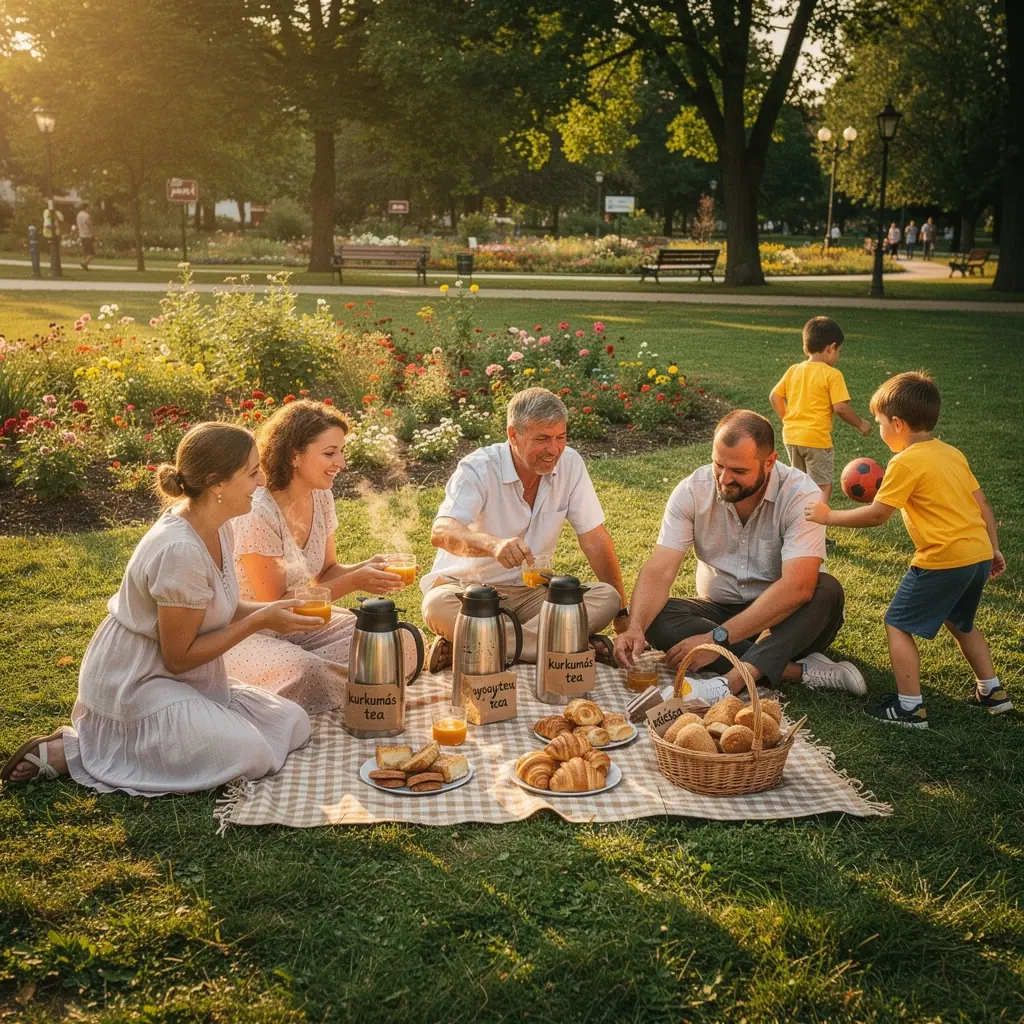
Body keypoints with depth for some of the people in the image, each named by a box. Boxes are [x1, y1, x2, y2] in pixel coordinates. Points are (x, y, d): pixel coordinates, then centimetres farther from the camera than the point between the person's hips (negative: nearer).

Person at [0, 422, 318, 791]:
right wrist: (259, 621, -18)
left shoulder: (214, 525, -2)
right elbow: (178, 657, -20)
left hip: (183, 678, 9)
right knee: (250, 757, -21)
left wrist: (270, 609, -5)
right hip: (133, 685, -9)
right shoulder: (181, 551, -29)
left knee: (294, 724, 1)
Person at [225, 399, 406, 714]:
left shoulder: (322, 498, -2)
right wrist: (354, 582, -24)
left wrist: (366, 567, -13)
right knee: (305, 671, -37)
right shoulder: (258, 514, -25)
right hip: (246, 634, -7)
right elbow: (275, 604, -20)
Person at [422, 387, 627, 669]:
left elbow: (594, 539, 2)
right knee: (438, 606, -37)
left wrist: (623, 611, 1)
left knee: (607, 598, -21)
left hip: (531, 592, 4)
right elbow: (441, 532, -32)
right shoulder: (478, 469, -16)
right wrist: (494, 544, -53)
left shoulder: (570, 463, -4)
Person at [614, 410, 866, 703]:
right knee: (656, 616, -27)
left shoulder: (800, 495, -21)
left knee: (827, 590, -32)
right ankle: (799, 670, -29)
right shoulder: (692, 491, -12)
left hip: (779, 619, -2)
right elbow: (659, 570, -19)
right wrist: (636, 627, -39)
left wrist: (718, 638, -37)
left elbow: (797, 586, -33)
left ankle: (729, 683, -43)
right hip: (718, 610, 2)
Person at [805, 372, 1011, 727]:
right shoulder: (953, 454, 13)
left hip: (943, 561, -9)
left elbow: (877, 515, -11)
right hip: (979, 554, 9)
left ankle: (910, 708, 2)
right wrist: (994, 550, 23)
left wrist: (828, 516, 0)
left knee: (897, 625, 3)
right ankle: (992, 692, 34)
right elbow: (982, 505, 15)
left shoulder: (906, 463, -11)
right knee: (960, 623, 29)